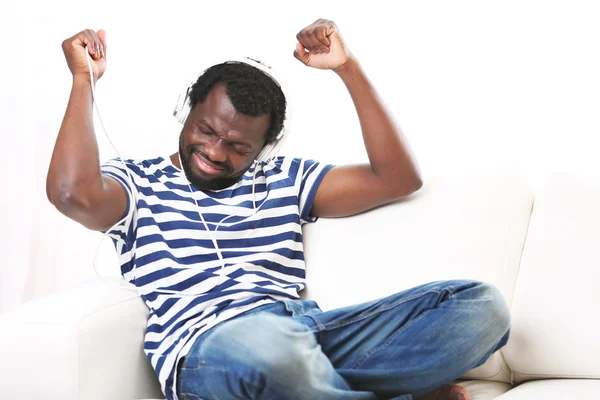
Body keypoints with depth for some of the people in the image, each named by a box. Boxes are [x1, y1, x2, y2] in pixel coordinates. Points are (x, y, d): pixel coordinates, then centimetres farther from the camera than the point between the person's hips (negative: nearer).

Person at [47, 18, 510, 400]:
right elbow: (74, 193, -9)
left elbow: (398, 177, 16)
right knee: (267, 341, -43)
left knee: (480, 304, -12)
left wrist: (348, 67, 14)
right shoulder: (137, 183, 16)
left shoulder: (284, 179, 26)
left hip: (313, 332, 5)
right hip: (205, 351, -4)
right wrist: (84, 79, 2)